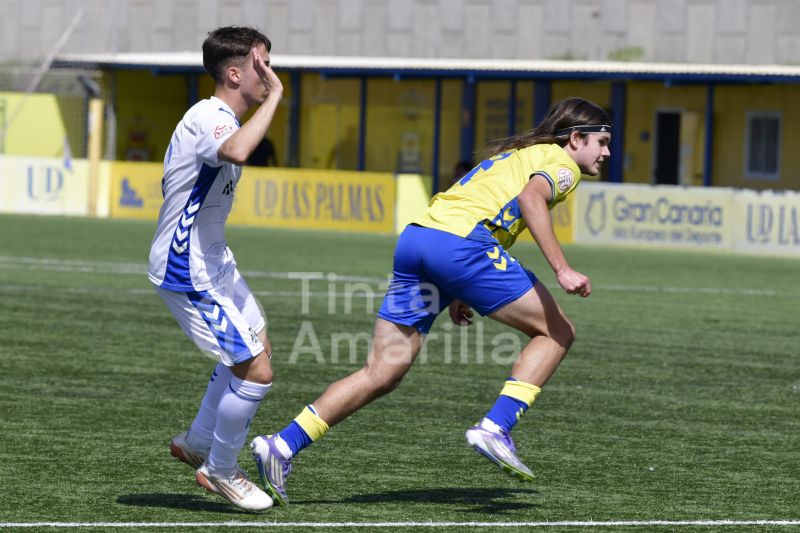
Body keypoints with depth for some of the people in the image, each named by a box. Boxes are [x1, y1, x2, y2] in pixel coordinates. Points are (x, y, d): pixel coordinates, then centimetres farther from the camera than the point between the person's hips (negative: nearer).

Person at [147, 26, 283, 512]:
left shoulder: (220, 118, 9)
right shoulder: (208, 118, -24)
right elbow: (236, 152, -48)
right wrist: (275, 95, -38)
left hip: (213, 262, 11)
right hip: (188, 273, -11)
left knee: (256, 344, 25)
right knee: (256, 371, -10)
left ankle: (197, 443, 36)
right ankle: (220, 471, 9)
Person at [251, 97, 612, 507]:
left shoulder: (513, 154, 35)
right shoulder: (562, 162, 9)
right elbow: (530, 199, -13)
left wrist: (455, 294, 32)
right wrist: (561, 269, -19)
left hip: (414, 238, 8)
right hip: (459, 244, -8)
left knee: (383, 373, 6)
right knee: (556, 332, 5)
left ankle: (281, 445, -1)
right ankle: (495, 428, -8)